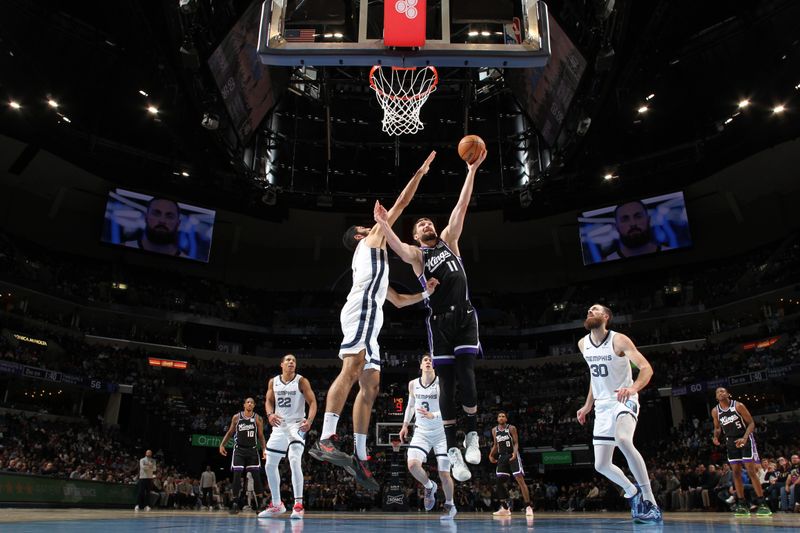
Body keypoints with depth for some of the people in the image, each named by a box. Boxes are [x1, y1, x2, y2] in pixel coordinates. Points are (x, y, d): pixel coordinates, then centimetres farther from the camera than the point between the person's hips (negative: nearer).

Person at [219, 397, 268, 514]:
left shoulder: (258, 419, -2)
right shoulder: (236, 417, 0)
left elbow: (261, 436, 2)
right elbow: (230, 432, 10)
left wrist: (264, 449, -8)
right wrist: (222, 444, 1)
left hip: (252, 450, 0)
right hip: (239, 449, 0)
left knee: (256, 475, -4)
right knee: (237, 475, -6)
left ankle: (260, 503, 3)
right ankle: (235, 503, 3)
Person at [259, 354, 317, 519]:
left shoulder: (301, 381, -7)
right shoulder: (273, 381, 5)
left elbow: (312, 402, -11)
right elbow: (269, 401, 10)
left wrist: (309, 421, -28)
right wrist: (270, 414, -13)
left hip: (296, 425, -5)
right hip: (279, 425, 5)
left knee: (295, 460, -25)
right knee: (270, 465, 7)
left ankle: (298, 504, -19)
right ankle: (276, 504, 24)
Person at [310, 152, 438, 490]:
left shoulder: (373, 261, 40)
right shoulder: (370, 241, 18)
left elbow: (397, 300, 42)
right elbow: (401, 203, 18)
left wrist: (426, 293, 32)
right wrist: (421, 171, 27)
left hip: (368, 320, 9)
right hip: (361, 310, -9)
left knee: (370, 387, 2)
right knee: (352, 369, -24)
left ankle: (359, 458, 0)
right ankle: (326, 440, -33)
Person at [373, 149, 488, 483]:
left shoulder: (449, 240, 17)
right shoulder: (415, 254, 8)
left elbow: (461, 207, 9)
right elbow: (398, 248, -16)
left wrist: (472, 171, 2)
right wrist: (383, 225, -35)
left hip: (465, 317, 1)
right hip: (439, 322, -1)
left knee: (466, 377, -12)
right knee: (447, 386, 0)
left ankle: (472, 435, 8)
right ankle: (452, 450, 9)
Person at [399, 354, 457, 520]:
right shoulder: (413, 384, 3)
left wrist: (433, 416, -29)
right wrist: (405, 424, 17)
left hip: (440, 432, -3)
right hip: (421, 432, 3)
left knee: (444, 473, -1)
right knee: (413, 464, -20)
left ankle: (450, 505, 26)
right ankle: (429, 486, 12)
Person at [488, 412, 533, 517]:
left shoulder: (511, 428, -6)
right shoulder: (494, 430, 8)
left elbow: (516, 443, -9)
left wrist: (514, 453, -27)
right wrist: (491, 455, 3)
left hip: (513, 456, -5)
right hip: (502, 457, 5)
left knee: (520, 480, -13)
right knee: (499, 482, -1)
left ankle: (528, 507, -11)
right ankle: (505, 508, 9)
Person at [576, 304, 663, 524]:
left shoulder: (619, 340, -14)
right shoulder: (583, 344, 5)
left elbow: (646, 368, -23)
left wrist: (633, 388, -43)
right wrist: (588, 405, 20)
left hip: (624, 402, -6)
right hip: (602, 406, 6)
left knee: (623, 440, -37)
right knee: (601, 465, 4)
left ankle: (650, 502, -25)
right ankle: (633, 493, 31)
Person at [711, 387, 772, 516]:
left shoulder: (738, 406, -14)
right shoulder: (715, 411, 0)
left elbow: (751, 423, -13)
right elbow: (717, 427, 13)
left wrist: (744, 438, -27)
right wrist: (716, 437, -8)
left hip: (745, 439, -5)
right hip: (731, 442, 5)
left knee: (751, 471, -9)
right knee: (736, 472, 3)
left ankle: (762, 504, -4)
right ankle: (742, 505, 7)